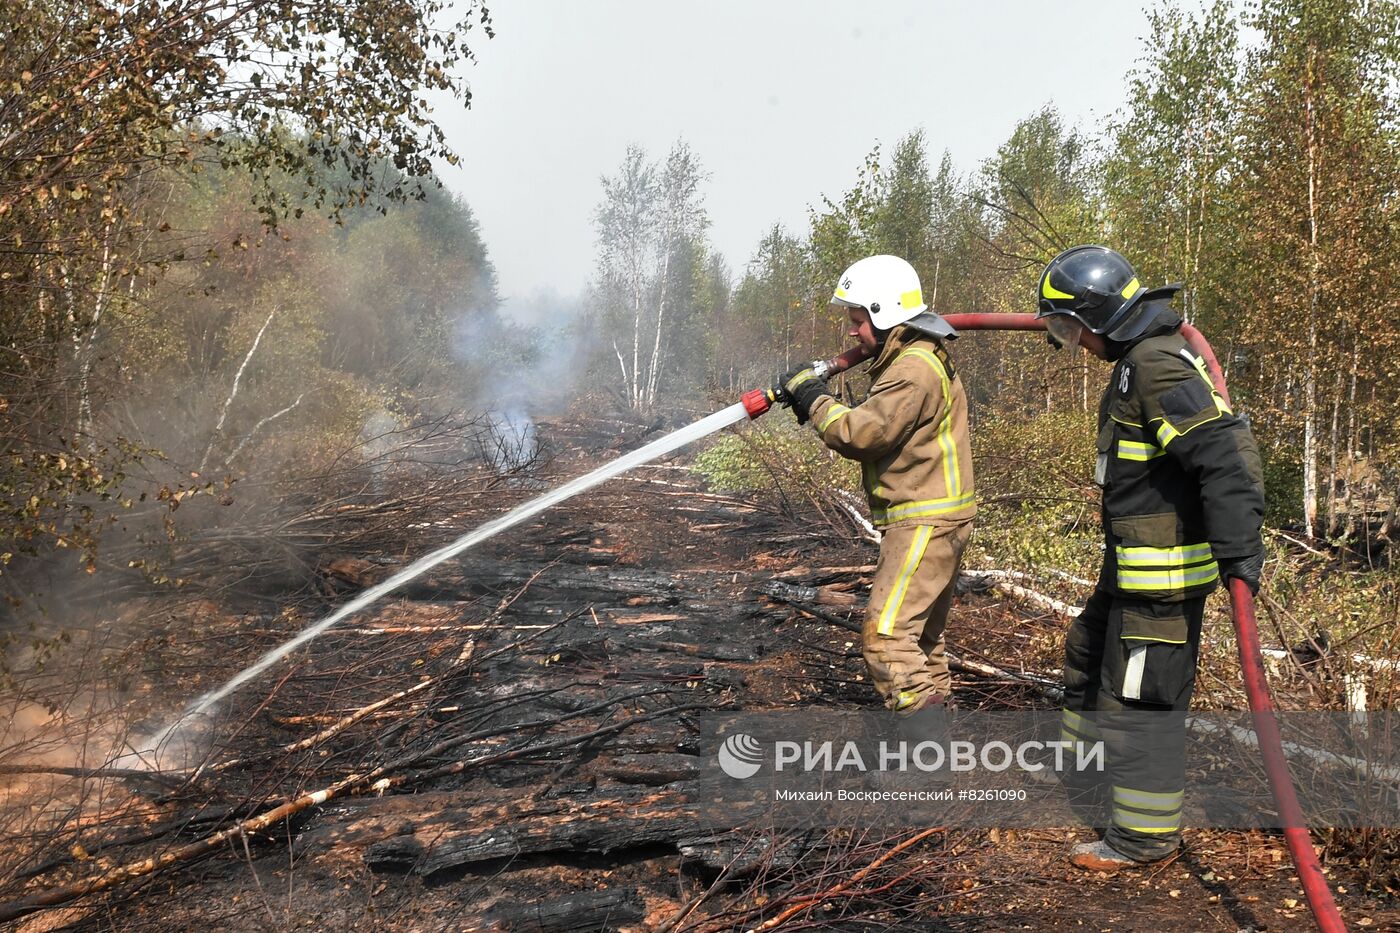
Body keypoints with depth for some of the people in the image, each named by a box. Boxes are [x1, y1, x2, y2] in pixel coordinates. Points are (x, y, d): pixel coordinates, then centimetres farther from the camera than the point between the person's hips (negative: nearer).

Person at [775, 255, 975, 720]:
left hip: (925, 521, -11)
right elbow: (874, 437, 13)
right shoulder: (913, 359, 16)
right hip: (929, 520, 11)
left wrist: (814, 398, -8)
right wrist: (820, 408, 0)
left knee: (886, 634, -13)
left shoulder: (914, 368, -18)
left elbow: (864, 433, -21)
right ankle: (935, 709, 28)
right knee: (921, 635, 18)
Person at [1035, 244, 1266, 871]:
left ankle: (1146, 834, 14)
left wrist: (1240, 551, -33)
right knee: (1088, 655, 25)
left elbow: (1227, 451, -30)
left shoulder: (1156, 366, -21)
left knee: (1139, 696, -1)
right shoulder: (1145, 359, 12)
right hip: (1134, 564, 11)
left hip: (1164, 573, -11)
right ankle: (1093, 773, 44)